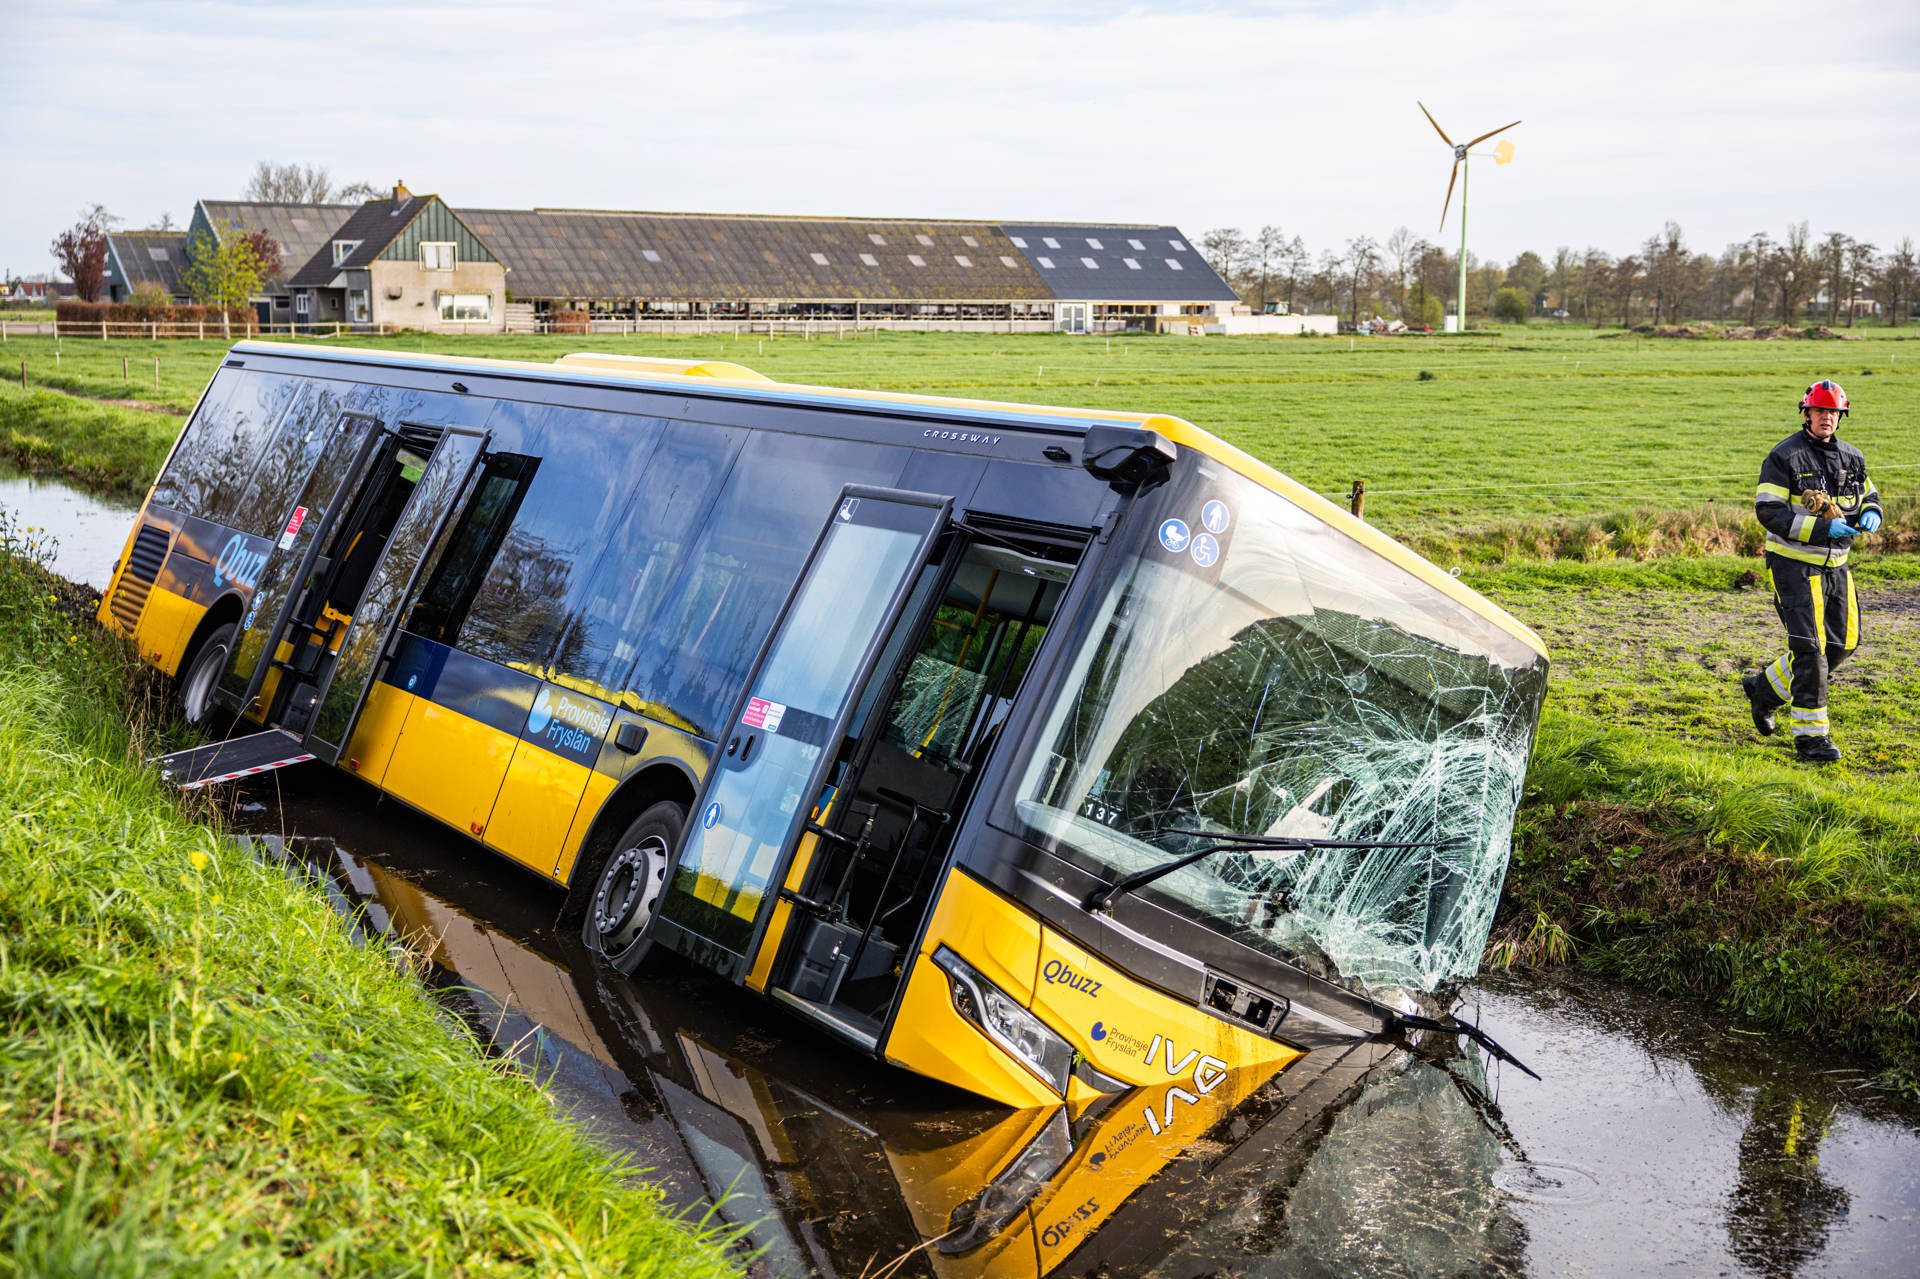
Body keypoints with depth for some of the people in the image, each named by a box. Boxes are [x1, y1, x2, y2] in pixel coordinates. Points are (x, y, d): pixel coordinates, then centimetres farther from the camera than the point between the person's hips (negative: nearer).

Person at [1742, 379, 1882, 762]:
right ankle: (1810, 735, -4)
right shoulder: (1784, 457, -11)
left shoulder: (1851, 458, 9)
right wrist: (1823, 529, -26)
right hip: (1794, 563, -7)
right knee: (1809, 647, -10)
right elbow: (1768, 511, -18)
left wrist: (1869, 515, -5)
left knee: (1841, 643, 10)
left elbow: (1869, 497, 21)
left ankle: (1766, 688, 28)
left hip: (1835, 565, 7)